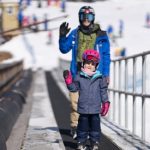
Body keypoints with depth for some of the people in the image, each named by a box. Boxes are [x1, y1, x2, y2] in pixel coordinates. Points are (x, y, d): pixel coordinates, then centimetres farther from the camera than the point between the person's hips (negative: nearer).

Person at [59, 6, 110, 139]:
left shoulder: (101, 35, 4)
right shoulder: (74, 33, 10)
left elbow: (106, 56, 7)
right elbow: (64, 49, 15)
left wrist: (106, 74, 2)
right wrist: (62, 36, -2)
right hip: (77, 74, 2)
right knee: (75, 101, -4)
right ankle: (75, 126, 5)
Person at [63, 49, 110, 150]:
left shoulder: (99, 78, 2)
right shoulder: (79, 77, 2)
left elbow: (103, 91, 6)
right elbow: (73, 88, 4)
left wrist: (105, 102, 2)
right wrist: (68, 80, -11)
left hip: (95, 108, 0)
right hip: (83, 108, 0)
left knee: (95, 125, 5)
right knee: (83, 125, 6)